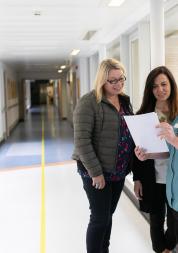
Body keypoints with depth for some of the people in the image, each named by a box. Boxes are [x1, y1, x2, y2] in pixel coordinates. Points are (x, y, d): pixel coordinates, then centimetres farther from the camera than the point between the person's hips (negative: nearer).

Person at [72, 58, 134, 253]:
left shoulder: (125, 101, 8)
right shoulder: (89, 102, -15)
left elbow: (130, 132, 16)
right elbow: (81, 140, -19)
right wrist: (96, 172, -19)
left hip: (119, 171, 7)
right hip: (96, 172, -6)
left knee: (108, 215, 18)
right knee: (100, 218, 1)